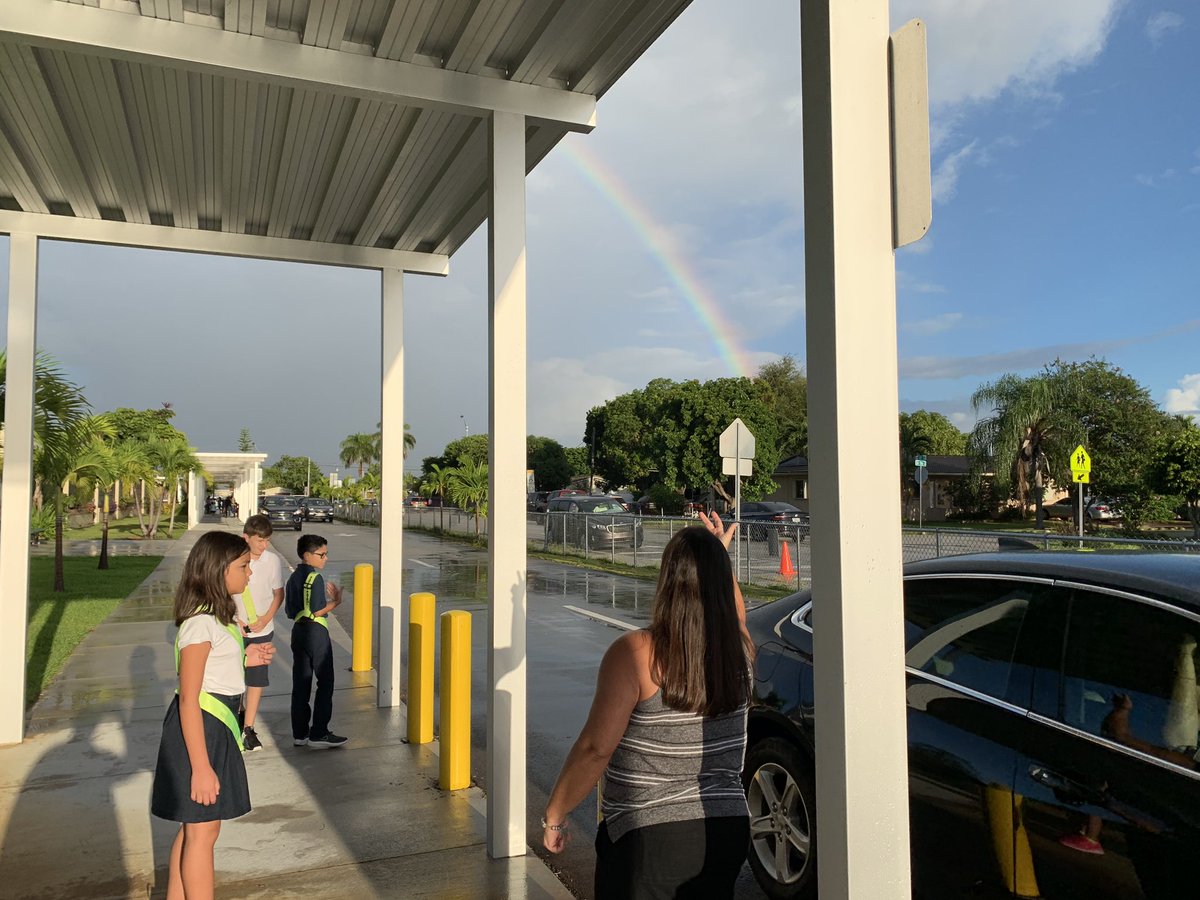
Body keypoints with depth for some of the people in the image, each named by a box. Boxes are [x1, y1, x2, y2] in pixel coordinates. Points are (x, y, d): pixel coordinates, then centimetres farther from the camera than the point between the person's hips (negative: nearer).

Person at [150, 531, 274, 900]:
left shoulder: (220, 618, 8)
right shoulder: (201, 624, -21)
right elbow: (189, 700, -23)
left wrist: (244, 658, 7)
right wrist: (201, 767, -23)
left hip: (217, 728, 10)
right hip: (199, 730, -10)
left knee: (193, 827, 19)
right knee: (203, 830, 2)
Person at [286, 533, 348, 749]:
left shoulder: (293, 578, 11)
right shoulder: (315, 578, -15)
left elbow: (290, 612, 13)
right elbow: (317, 611, -18)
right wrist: (336, 601, -5)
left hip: (298, 631, 8)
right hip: (316, 632, -8)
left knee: (300, 683, 11)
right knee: (325, 682, 0)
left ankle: (300, 733, 16)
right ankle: (319, 734, 0)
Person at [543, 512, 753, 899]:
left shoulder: (635, 654, -19)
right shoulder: (739, 650, -4)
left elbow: (596, 748, -19)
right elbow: (735, 615, 21)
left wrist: (554, 816, -7)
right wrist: (719, 556, 26)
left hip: (647, 837, -5)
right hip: (728, 830, 5)